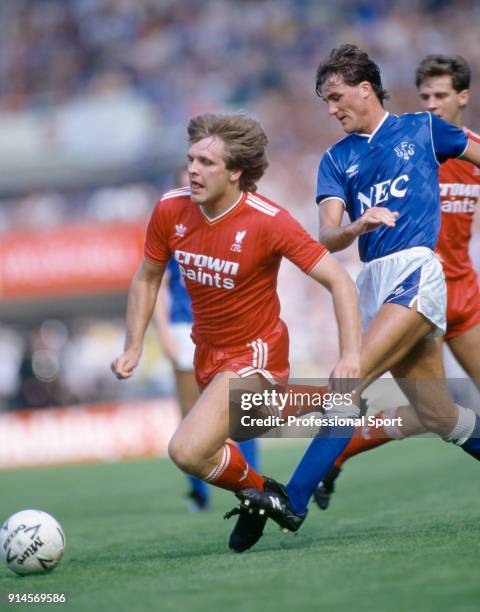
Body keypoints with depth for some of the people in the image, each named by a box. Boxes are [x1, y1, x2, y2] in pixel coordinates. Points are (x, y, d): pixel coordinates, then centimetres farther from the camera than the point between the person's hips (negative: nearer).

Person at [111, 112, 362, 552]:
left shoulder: (267, 221, -25)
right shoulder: (171, 210, -10)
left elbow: (338, 281, -22)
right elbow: (147, 279, 8)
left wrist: (352, 355, -32)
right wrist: (133, 348, -1)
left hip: (255, 353, -7)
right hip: (207, 350, 7)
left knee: (187, 452, -23)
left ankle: (262, 494, 6)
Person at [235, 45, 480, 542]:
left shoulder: (422, 129, 8)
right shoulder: (336, 160, 15)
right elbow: (327, 238, 3)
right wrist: (355, 228, -19)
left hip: (414, 271, -5)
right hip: (372, 282, 5)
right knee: (440, 417, 4)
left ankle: (295, 500, -24)